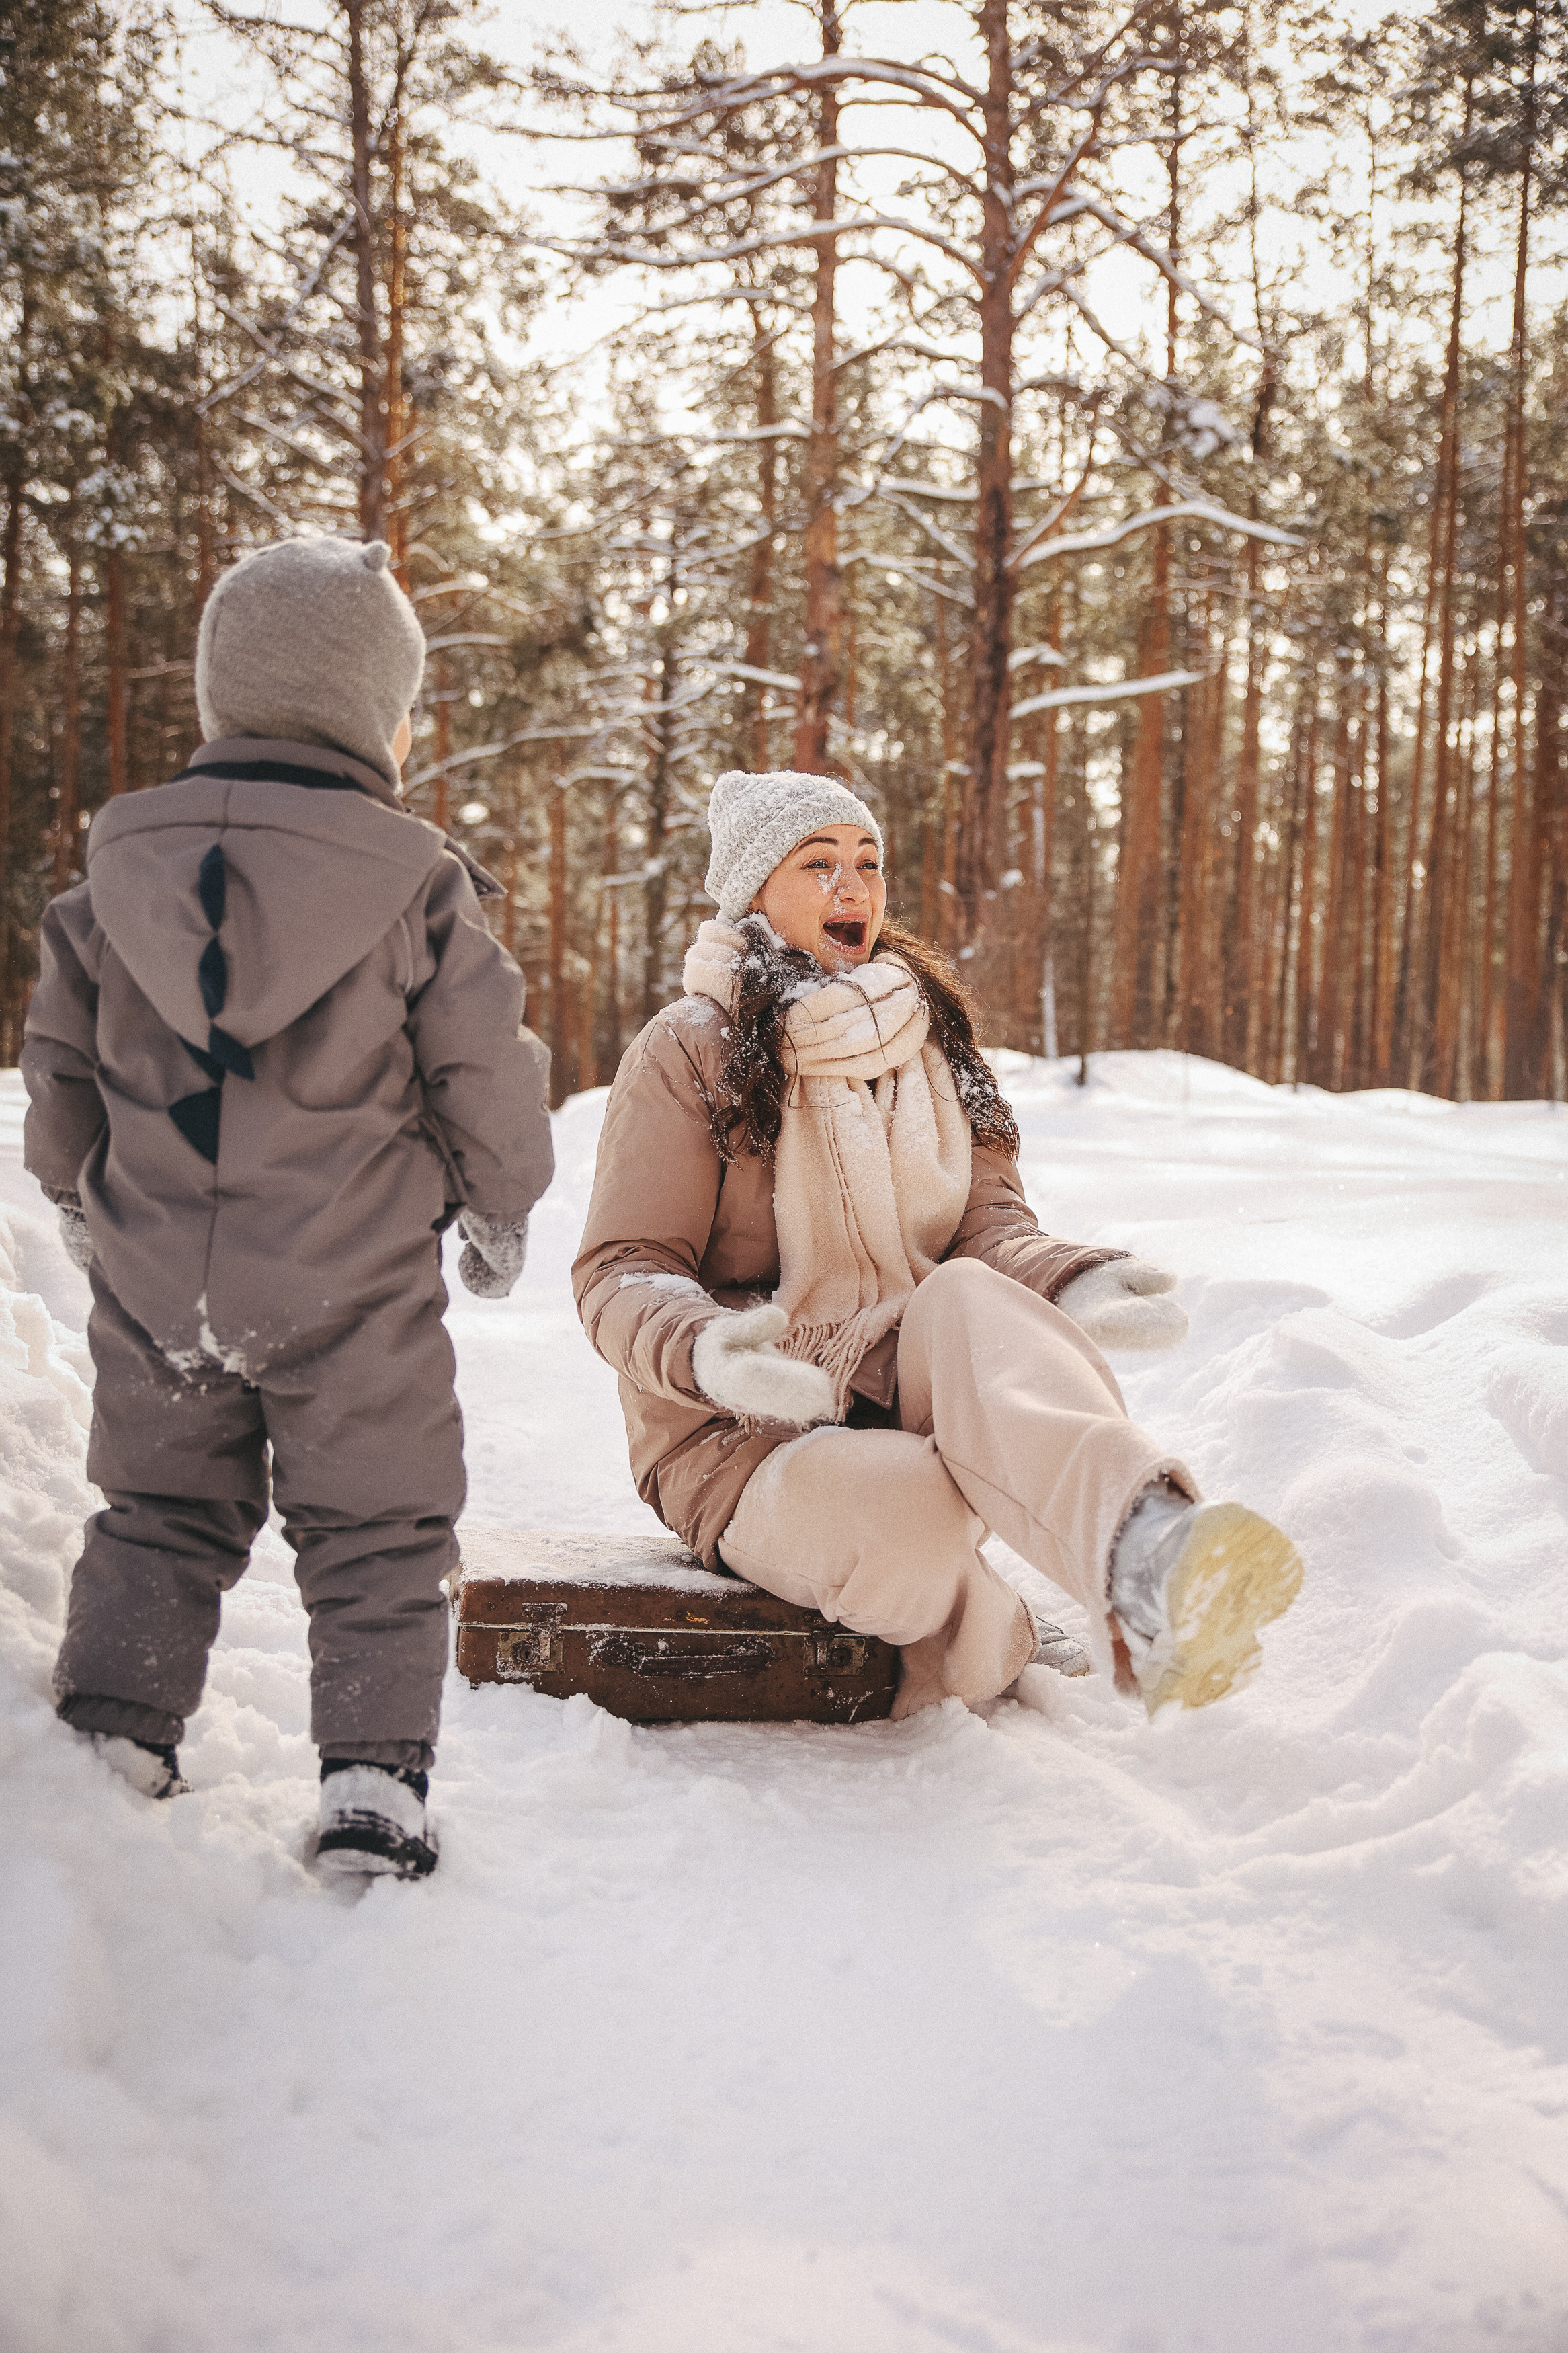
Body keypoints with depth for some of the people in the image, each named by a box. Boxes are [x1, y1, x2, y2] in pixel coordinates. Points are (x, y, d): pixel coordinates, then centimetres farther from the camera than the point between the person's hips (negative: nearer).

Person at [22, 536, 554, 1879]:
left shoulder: (118, 870, 2)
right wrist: (501, 1209, 12)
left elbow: (60, 1063, 10)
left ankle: (110, 1732, 18)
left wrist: (80, 1194, 26)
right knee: (374, 1531, 8)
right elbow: (486, 1075, -5)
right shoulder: (417, 885, -10)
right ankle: (374, 1780, 7)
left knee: (160, 1513, 19)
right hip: (353, 1289, -3)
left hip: (154, 1280, 4)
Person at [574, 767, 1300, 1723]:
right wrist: (706, 1350, -32)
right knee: (915, 1510, -39)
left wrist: (1069, 1282, -18)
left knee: (969, 1297, -34)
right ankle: (991, 1647, -9)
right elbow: (622, 1275, -8)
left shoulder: (931, 1038, 13)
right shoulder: (688, 1050, -4)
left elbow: (988, 1221, 6)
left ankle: (1150, 1550, -57)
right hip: (745, 1438, -3)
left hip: (915, 1393, 4)